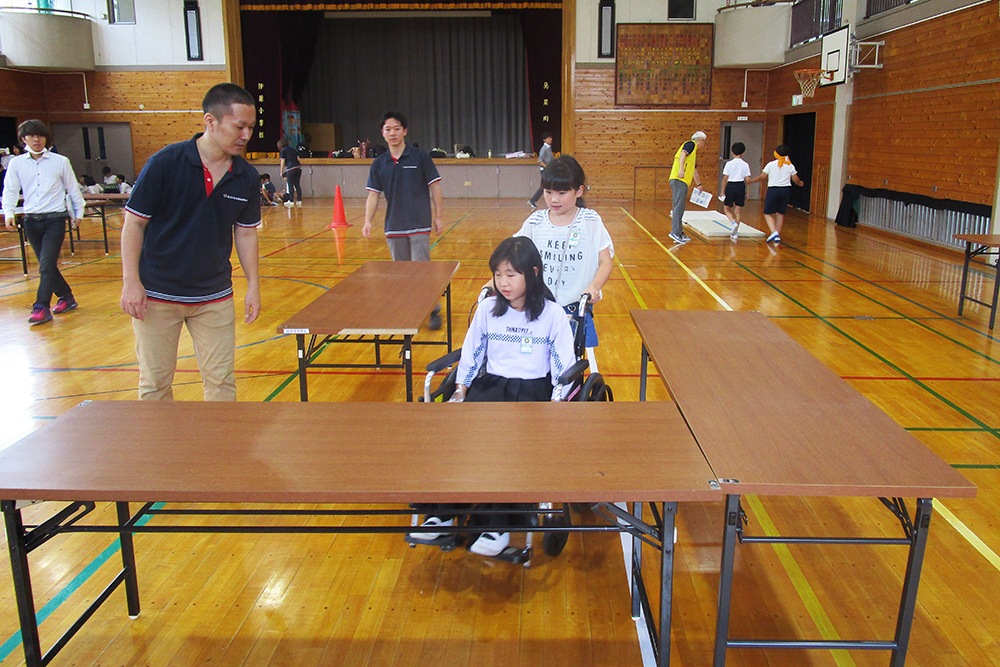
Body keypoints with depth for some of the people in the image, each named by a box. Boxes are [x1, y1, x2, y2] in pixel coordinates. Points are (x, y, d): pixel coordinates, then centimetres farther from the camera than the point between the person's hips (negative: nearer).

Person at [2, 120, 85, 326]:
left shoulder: (60, 161, 2)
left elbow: (72, 188, 11)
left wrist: (78, 212, 15)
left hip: (55, 219, -3)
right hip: (31, 221, 4)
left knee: (46, 265, -12)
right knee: (47, 266, 9)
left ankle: (41, 308, -10)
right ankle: (67, 298, 23)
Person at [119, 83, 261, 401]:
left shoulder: (247, 177, -2)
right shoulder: (165, 163, -13)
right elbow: (134, 223, -8)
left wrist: (253, 285, 4)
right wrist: (131, 282, -13)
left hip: (215, 297, 3)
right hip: (156, 295, -3)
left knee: (221, 380, 5)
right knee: (155, 382, 8)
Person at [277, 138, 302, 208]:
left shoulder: (283, 151, 2)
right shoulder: (292, 149, 19)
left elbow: (282, 162, 1)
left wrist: (281, 172, 6)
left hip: (290, 168, -6)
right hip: (298, 167, 6)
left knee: (290, 185, 2)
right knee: (297, 184, 9)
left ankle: (291, 201, 4)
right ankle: (299, 201, 6)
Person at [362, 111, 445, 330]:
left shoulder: (420, 157, -2)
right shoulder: (379, 164, 7)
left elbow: (435, 187, 0)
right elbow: (373, 194, 6)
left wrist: (439, 216, -4)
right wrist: (368, 221, -7)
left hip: (419, 225, -4)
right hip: (393, 227, 4)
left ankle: (433, 311, 2)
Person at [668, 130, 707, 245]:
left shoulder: (694, 151, 30)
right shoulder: (691, 144, 2)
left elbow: (694, 170, 41)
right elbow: (683, 153, -19)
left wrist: (699, 184, 52)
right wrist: (681, 169, -35)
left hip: (682, 181, 10)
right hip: (679, 180, -10)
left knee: (679, 207, 10)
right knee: (679, 206, -15)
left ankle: (679, 233, 12)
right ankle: (675, 232, -20)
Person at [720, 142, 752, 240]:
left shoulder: (729, 163, -3)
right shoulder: (745, 164, 2)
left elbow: (725, 178, -4)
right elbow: (748, 180, -2)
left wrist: (722, 191, 3)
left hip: (731, 186, -2)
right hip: (741, 186, 2)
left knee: (727, 208, 10)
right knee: (738, 210, 9)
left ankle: (734, 223, -17)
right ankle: (735, 233, 9)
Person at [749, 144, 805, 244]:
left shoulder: (771, 164, -4)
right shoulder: (790, 166, 3)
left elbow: (761, 177, -3)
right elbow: (796, 180, 9)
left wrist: (750, 181, 10)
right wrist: (801, 183, 31)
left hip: (773, 190, -3)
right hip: (786, 190, 3)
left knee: (768, 213, 5)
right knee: (780, 214, 13)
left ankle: (774, 232, -16)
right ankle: (777, 236, 12)